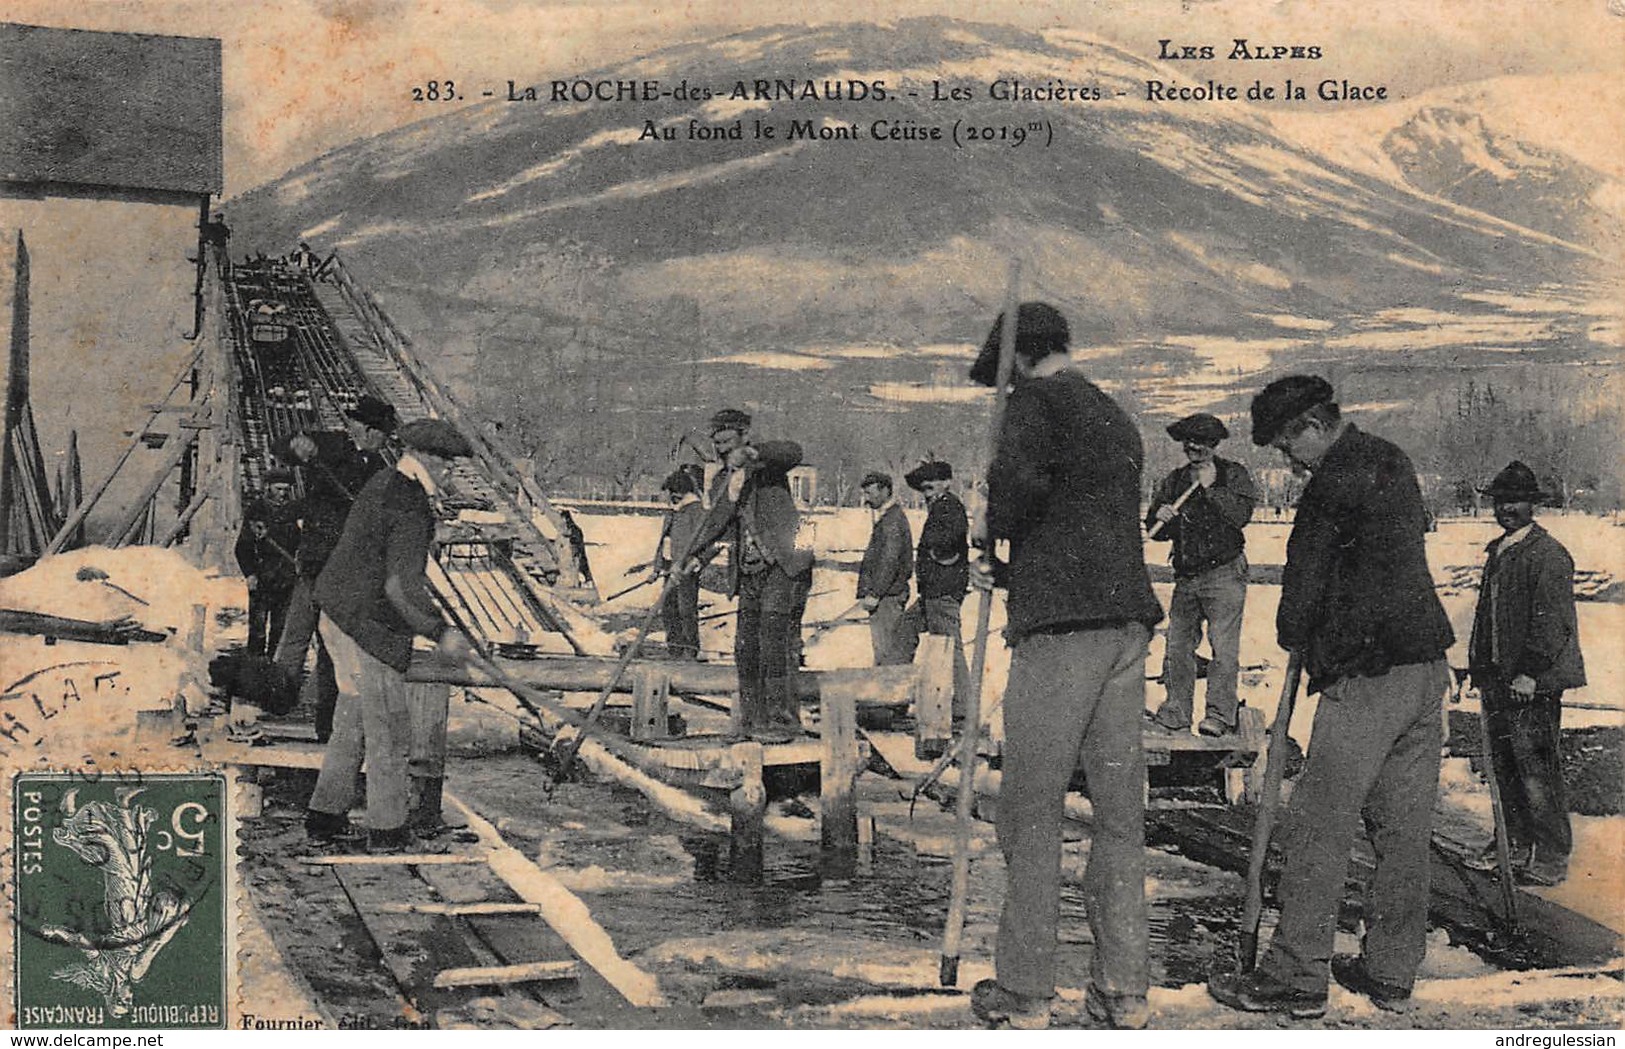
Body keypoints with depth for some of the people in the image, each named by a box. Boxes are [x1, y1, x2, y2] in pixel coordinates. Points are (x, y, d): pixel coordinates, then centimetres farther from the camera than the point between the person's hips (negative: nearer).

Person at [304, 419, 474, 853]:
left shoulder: (381, 484, 10)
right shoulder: (412, 511, -21)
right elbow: (402, 586, -26)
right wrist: (440, 632, -16)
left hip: (336, 616, 10)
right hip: (371, 630, -10)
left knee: (351, 721, 20)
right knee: (389, 728, 3)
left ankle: (324, 815, 25)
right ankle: (386, 829, 13)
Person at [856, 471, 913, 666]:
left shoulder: (893, 520, -14)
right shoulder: (883, 518, 17)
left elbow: (890, 561, -20)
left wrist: (875, 594, -20)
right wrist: (866, 591, 18)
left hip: (888, 596, -10)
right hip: (883, 597, 10)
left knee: (887, 650, -9)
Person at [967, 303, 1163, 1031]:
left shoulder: (1036, 400, -2)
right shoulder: (1116, 418, 23)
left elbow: (1020, 476, -21)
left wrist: (998, 529, -1)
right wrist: (1011, 572, 28)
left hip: (1061, 625, -8)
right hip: (1129, 620, 8)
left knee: (1032, 807, -1)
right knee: (1119, 803, 9)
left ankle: (1024, 993, 4)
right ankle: (1124, 989, 14)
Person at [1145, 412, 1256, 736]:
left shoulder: (1234, 475, 4)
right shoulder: (1174, 481, 16)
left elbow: (1241, 514, -13)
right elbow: (1156, 532, 13)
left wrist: (1210, 487, -11)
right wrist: (1160, 517, -9)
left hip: (1224, 573, -5)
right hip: (1186, 576, 5)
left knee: (1223, 644, -10)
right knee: (1177, 645, 2)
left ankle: (1220, 715, -10)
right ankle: (1175, 712, 9)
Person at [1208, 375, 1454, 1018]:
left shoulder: (1335, 483, -12)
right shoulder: (1393, 463, 16)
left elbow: (1305, 573, -8)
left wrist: (1294, 638, 12)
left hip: (1367, 676, -9)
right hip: (1427, 664, 10)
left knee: (1319, 826, -5)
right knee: (1405, 827, 11)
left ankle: (1297, 975, -1)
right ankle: (1390, 971, 18)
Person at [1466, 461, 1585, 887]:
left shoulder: (1547, 555, -11)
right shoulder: (1497, 551, 17)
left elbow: (1551, 621, -16)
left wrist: (1530, 673, -20)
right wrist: (1481, 668, 19)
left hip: (1534, 681, -9)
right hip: (1499, 677, 9)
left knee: (1536, 768, -6)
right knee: (1504, 764, 13)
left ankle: (1551, 858, 1)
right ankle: (1515, 844, 23)